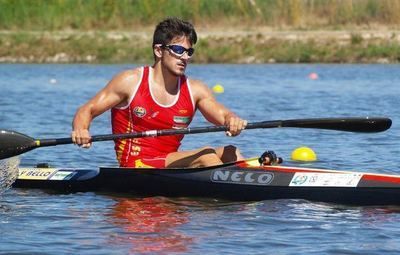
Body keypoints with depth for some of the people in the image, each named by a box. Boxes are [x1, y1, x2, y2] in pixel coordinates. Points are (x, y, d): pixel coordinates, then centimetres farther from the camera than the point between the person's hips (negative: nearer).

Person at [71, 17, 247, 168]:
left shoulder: (195, 90, 8)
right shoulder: (131, 81, -3)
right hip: (135, 168, -6)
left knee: (230, 152, -12)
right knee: (206, 155, -25)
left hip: (170, 165, 6)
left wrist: (232, 121, -30)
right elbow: (87, 110, -2)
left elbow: (222, 115, -4)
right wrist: (80, 131, -26)